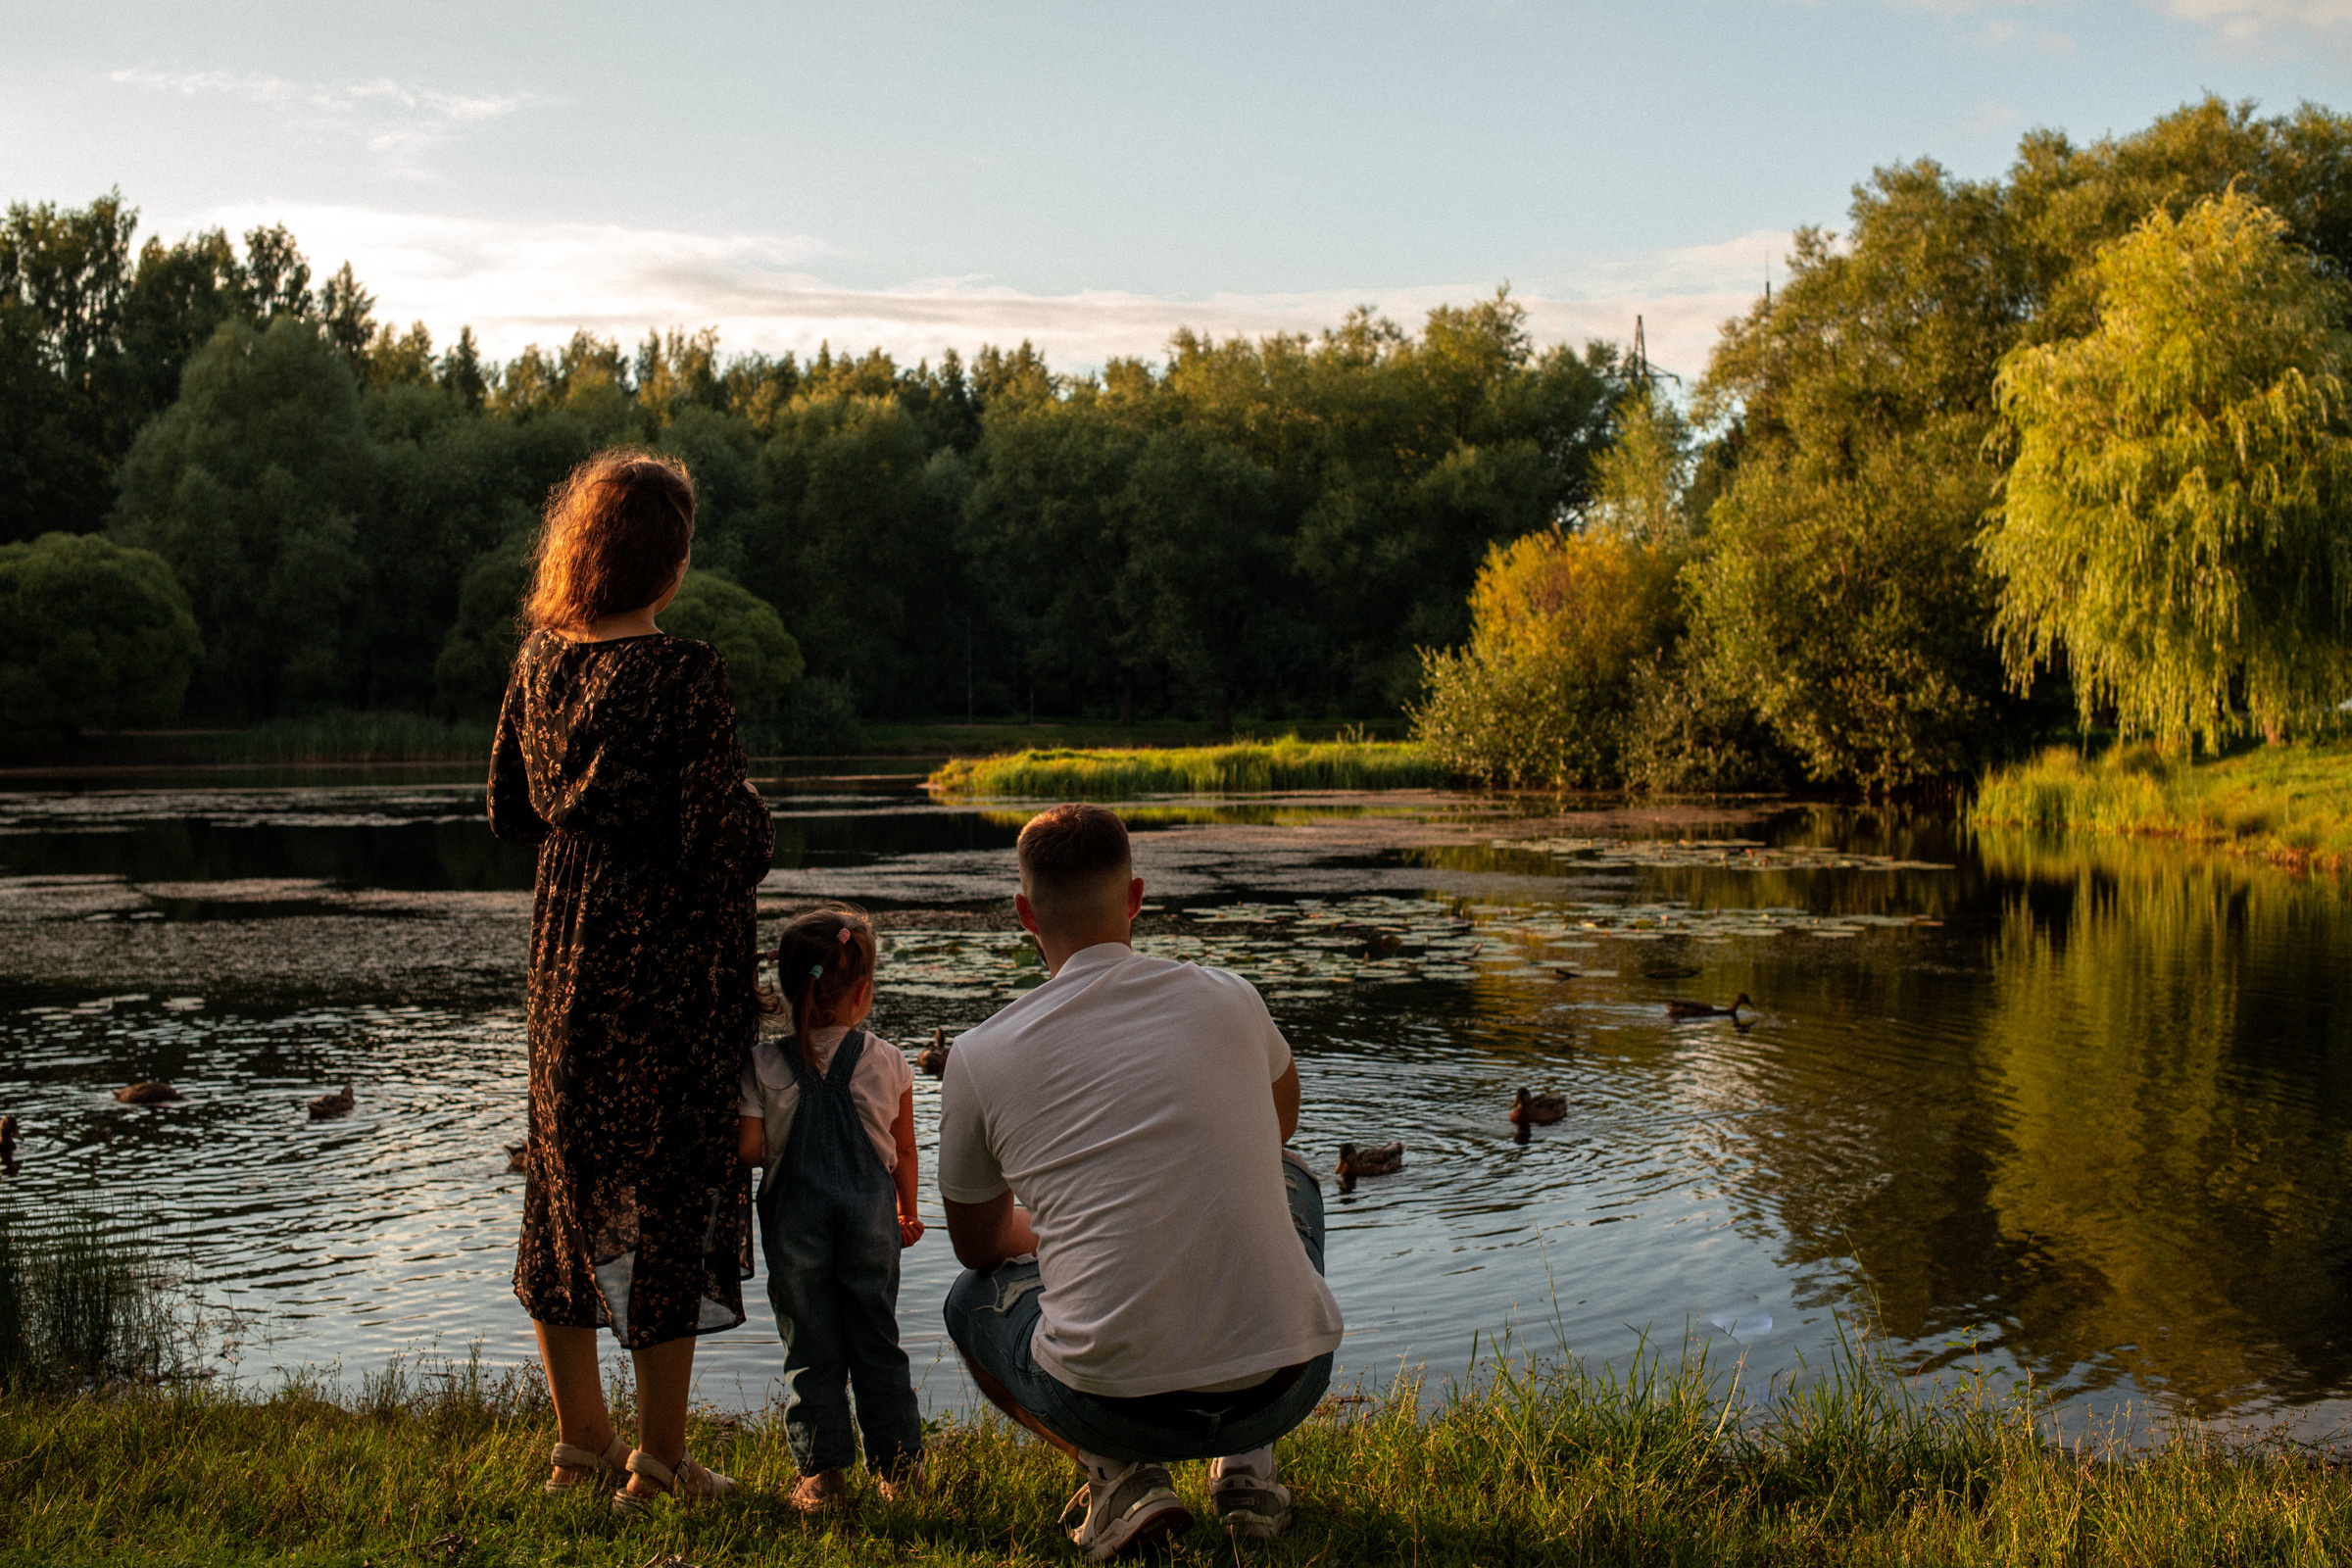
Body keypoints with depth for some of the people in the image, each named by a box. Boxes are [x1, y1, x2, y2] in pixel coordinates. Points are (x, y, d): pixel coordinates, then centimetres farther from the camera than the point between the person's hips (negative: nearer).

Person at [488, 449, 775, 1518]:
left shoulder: (539, 657, 2)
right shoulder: (683, 675, -18)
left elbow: (509, 813, 10)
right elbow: (715, 843, -18)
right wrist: (756, 820, 3)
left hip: (566, 952, 7)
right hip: (667, 968, -7)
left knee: (568, 1180, 15)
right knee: (669, 1188, 3)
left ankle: (582, 1437, 27)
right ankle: (658, 1462, 10)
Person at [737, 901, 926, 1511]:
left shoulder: (764, 1065, -8)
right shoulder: (887, 1061, -4)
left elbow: (748, 1150, -12)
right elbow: (903, 1151, 5)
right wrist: (907, 1211, 21)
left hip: (795, 1218, -1)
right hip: (870, 1211, 1)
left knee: (809, 1346, 8)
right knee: (876, 1339, 13)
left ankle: (821, 1473, 8)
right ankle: (898, 1465, 19)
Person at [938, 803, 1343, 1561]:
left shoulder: (979, 1058, 0)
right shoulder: (1229, 999, 5)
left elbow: (979, 1246, 18)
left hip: (1116, 1404, -1)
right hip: (1288, 1386, 2)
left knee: (974, 1299, 32)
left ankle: (1121, 1474, 9)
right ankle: (1247, 1466, 23)